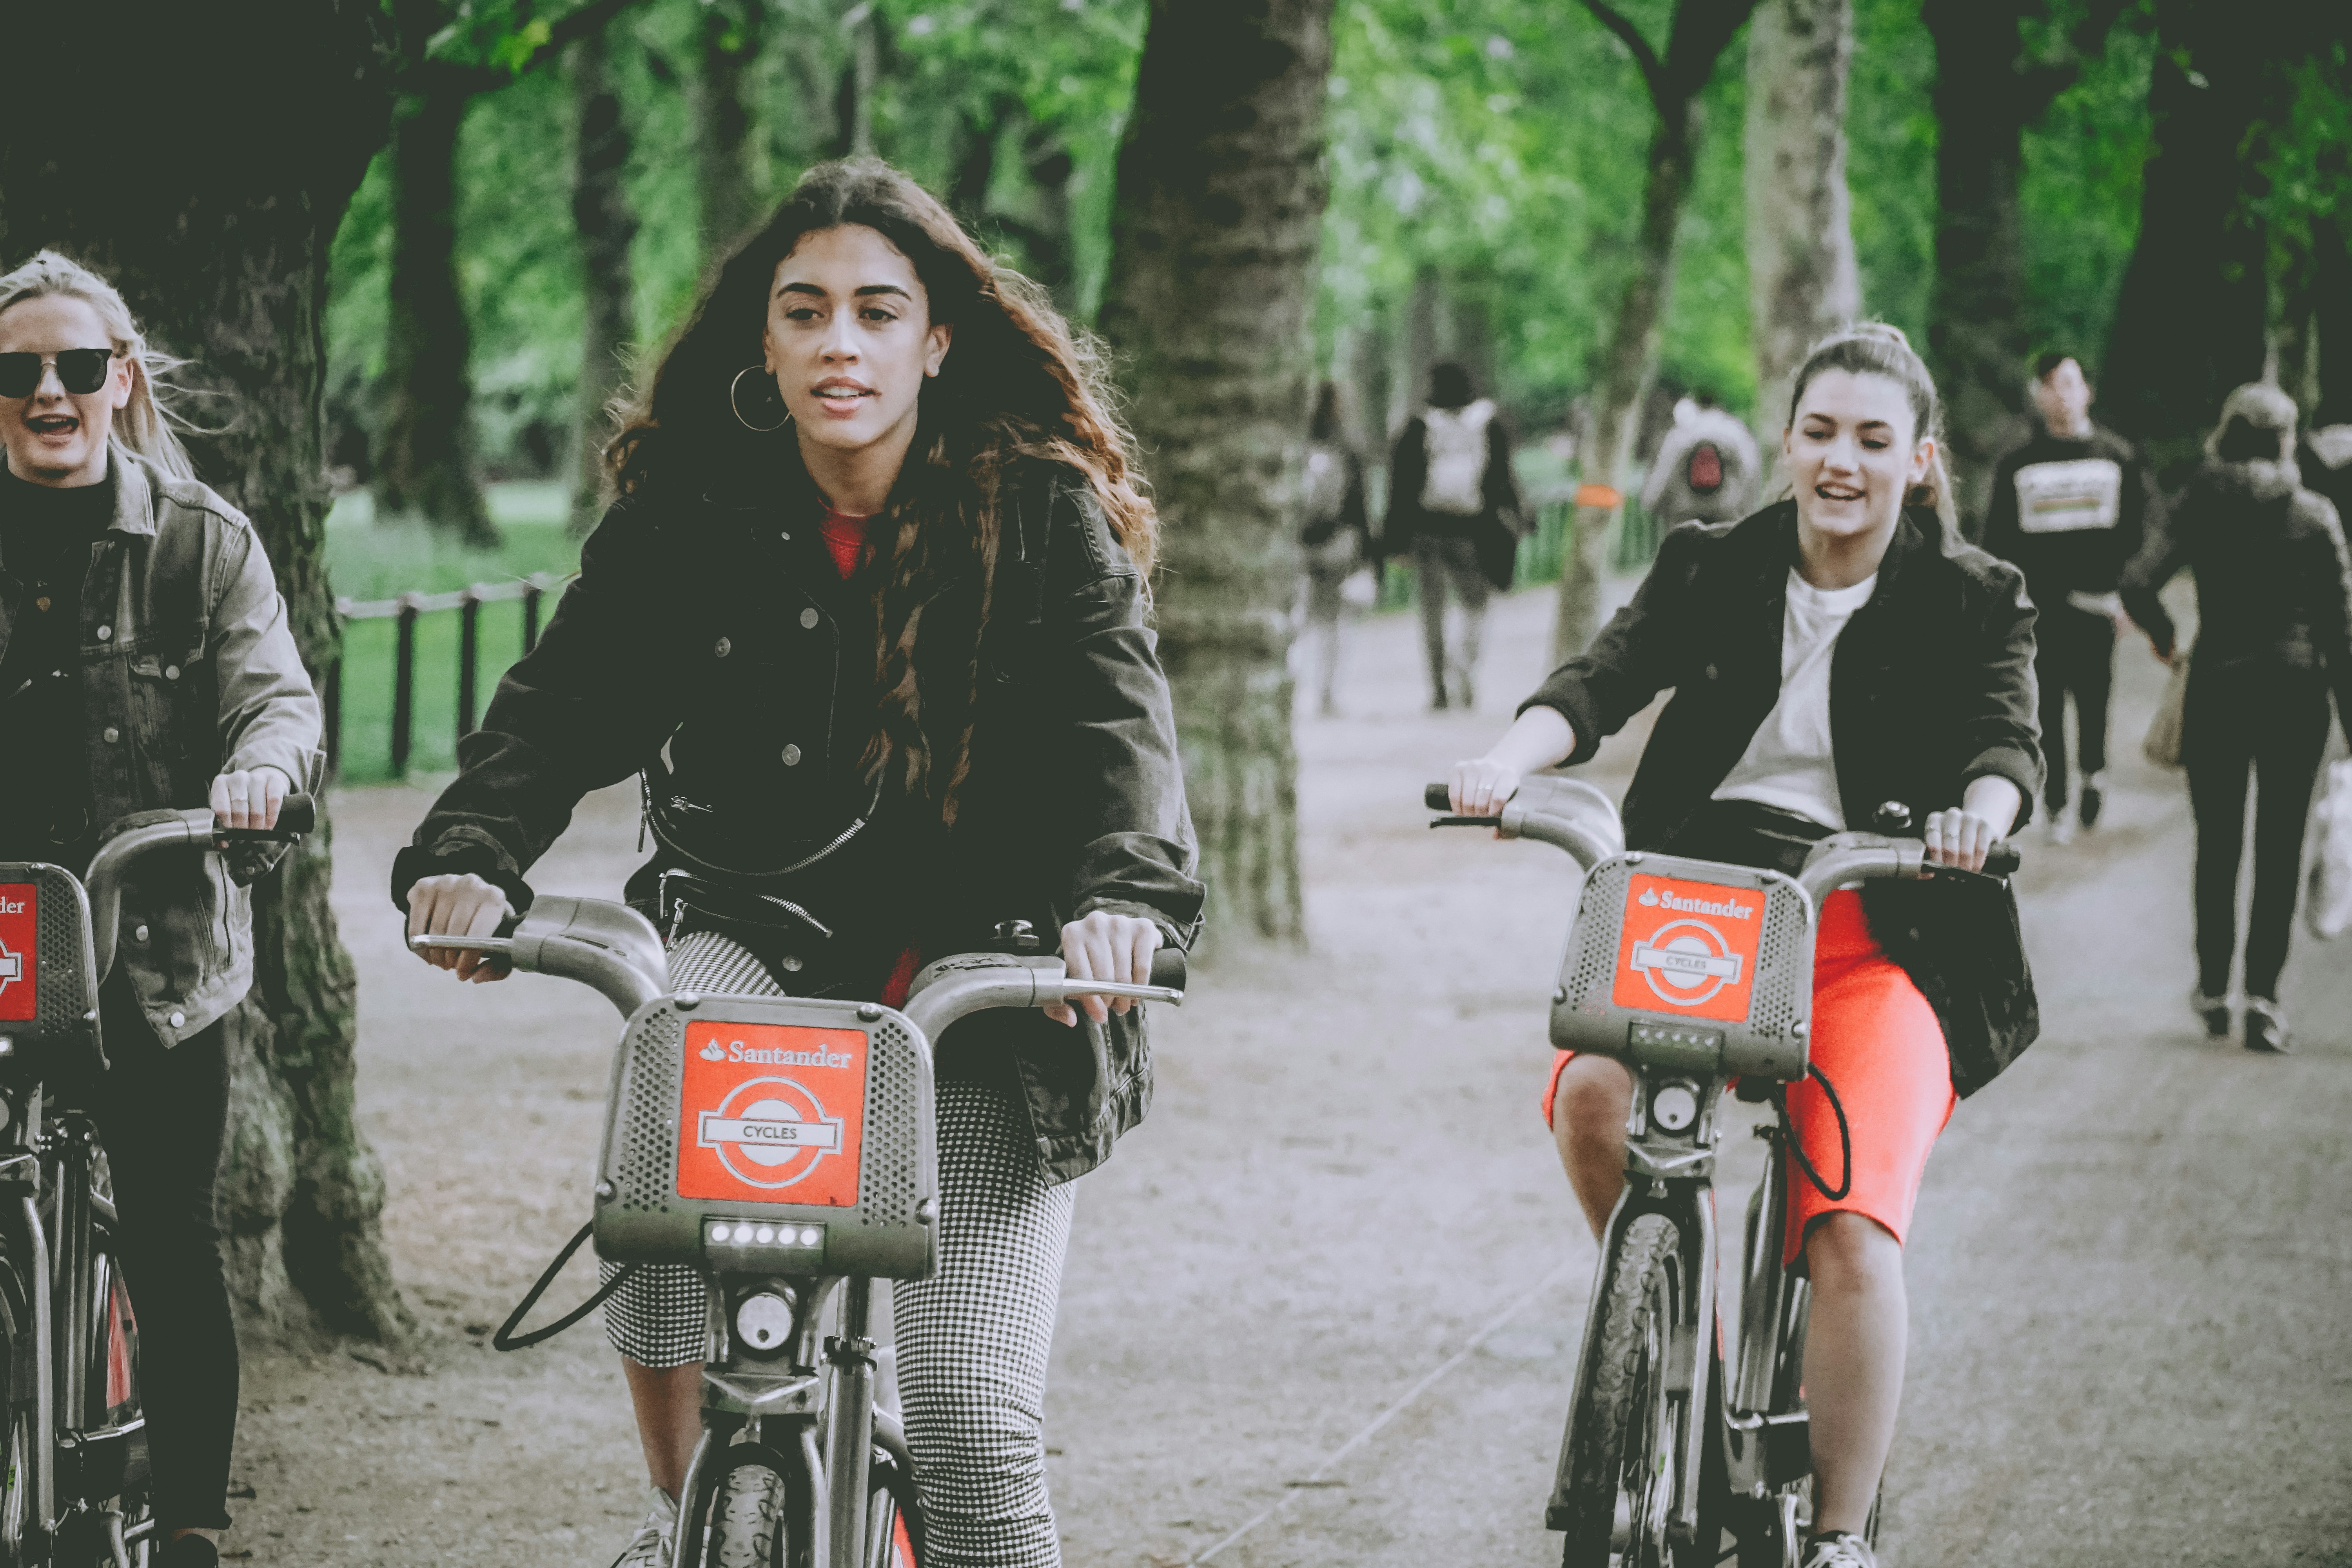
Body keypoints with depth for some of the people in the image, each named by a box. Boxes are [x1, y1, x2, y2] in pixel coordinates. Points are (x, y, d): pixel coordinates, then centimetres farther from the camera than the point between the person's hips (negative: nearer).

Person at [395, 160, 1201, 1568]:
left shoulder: (1043, 516, -4)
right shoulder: (689, 517, 1)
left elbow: (1117, 722, -16)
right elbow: (565, 702, -7)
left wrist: (1127, 891, -36)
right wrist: (472, 854, -27)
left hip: (983, 1005, -1)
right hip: (756, 963, 2)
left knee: (974, 1426, -12)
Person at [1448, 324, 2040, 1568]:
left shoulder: (1973, 604, 7)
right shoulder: (1711, 570, 12)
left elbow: (2008, 741, -9)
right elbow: (1605, 678, -3)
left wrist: (1981, 812, -34)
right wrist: (1505, 762, -24)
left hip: (1878, 941, -2)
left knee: (1853, 1233, -21)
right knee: (1591, 1094, -28)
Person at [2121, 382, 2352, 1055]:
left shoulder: (2199, 507, -2)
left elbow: (2138, 584, -11)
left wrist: (2164, 636, 8)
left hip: (2216, 686, 1)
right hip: (2296, 688, -1)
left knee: (2217, 845, 13)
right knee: (2280, 848, 3)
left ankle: (2213, 988, 18)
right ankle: (2263, 993, -6)